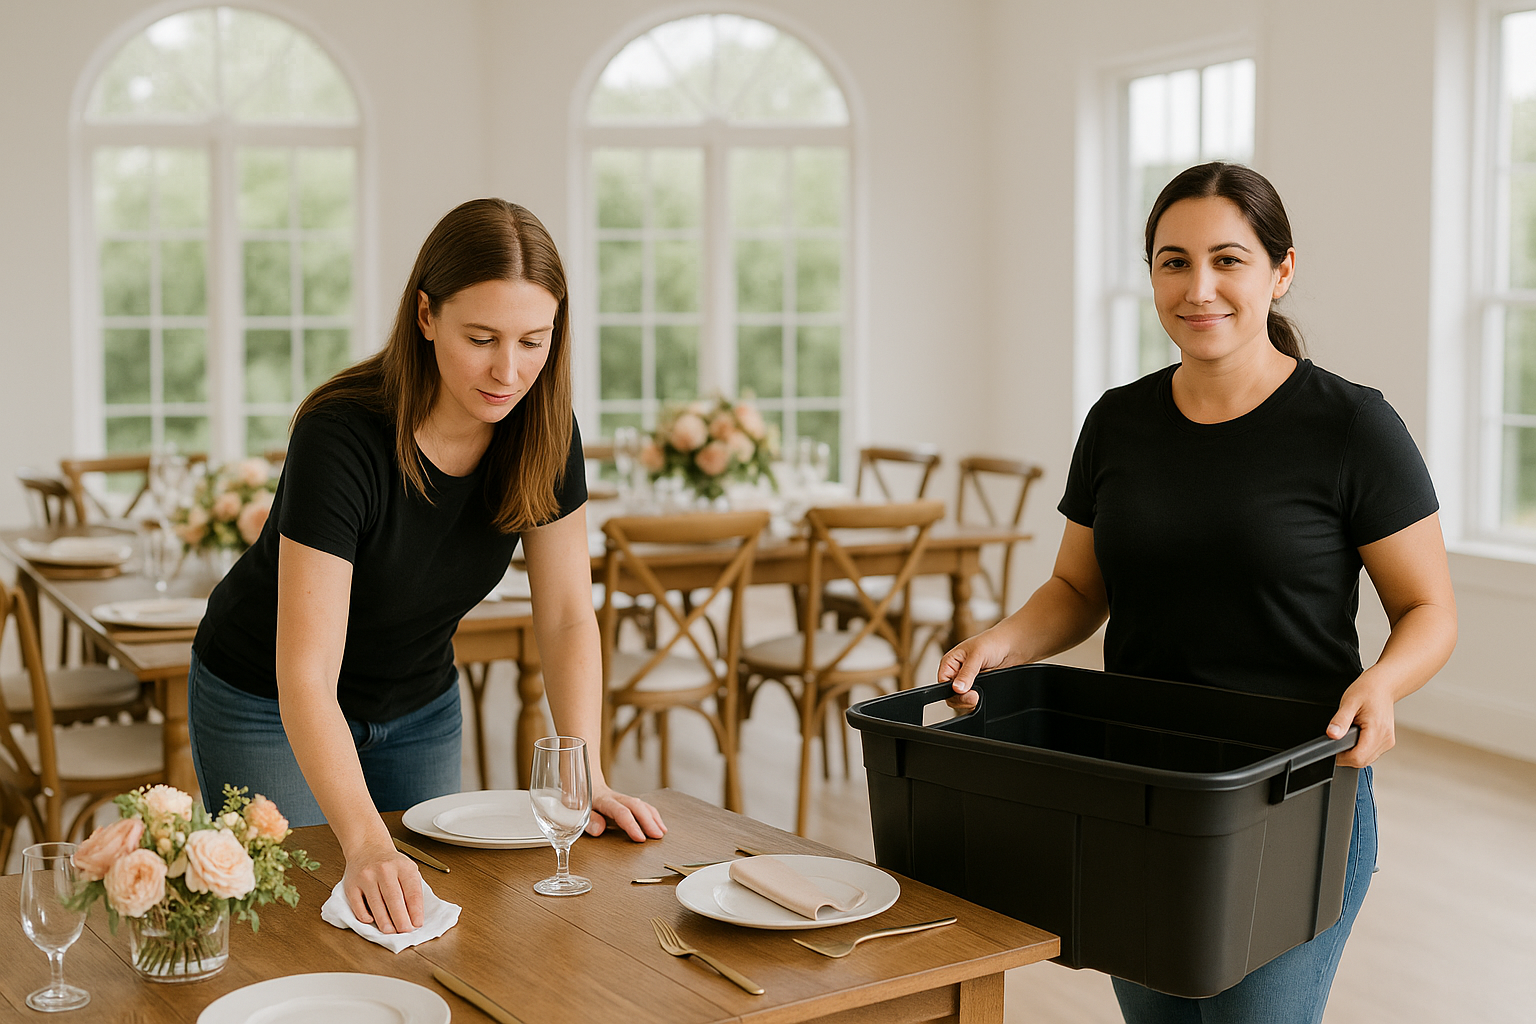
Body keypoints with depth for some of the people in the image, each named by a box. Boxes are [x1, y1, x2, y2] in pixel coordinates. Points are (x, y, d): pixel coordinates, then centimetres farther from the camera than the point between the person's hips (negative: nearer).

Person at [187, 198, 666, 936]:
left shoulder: (543, 431, -18)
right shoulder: (342, 437, -34)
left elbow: (566, 617, -10)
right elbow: (306, 676, -39)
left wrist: (587, 775, -20)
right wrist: (366, 844, -51)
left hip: (420, 704, 5)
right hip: (269, 706, -4)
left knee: (427, 914, 12)